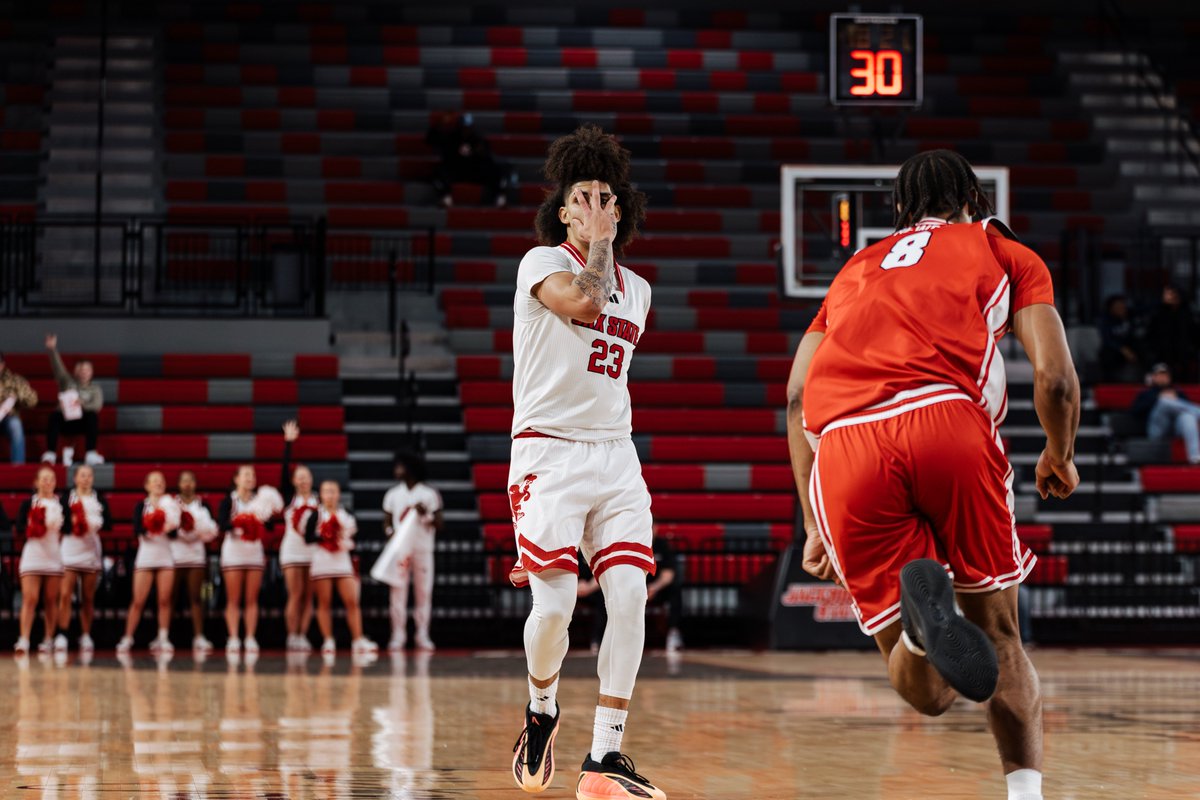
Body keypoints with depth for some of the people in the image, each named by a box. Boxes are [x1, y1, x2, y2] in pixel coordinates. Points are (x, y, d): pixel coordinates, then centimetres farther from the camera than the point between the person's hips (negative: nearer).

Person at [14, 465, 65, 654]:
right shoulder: (28, 503, 5)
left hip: (55, 556, 2)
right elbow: (20, 529, -3)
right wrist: (32, 528, -21)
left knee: (51, 600, 5)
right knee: (29, 599, -10)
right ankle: (24, 640, -15)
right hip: (32, 555, -2)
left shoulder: (62, 504, 8)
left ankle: (49, 640, 12)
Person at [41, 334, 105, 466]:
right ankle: (50, 454, -40)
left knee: (92, 415, -33)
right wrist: (52, 349, -17)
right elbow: (58, 367, 1)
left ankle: (91, 454, -38)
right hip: (65, 420, 0)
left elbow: (97, 405, -4)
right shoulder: (67, 381, 18)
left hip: (83, 421, 0)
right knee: (55, 414, -33)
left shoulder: (95, 388, 16)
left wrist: (82, 405, -26)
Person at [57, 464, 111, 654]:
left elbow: (108, 524, 2)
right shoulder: (67, 497, 4)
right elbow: (60, 524, -1)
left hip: (92, 550, 2)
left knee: (88, 598, 6)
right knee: (65, 595, -11)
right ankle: (62, 636, -10)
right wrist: (71, 522, -20)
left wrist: (97, 525, -18)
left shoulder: (100, 499, 9)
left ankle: (86, 637, 12)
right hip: (70, 549, -2)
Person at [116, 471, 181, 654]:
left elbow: (174, 534, -1)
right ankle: (127, 638, 4)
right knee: (138, 601, -3)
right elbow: (137, 529, -9)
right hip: (145, 557, -2)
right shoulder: (142, 506, 4)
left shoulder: (170, 505, 7)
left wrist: (170, 528, -22)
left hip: (165, 558, 2)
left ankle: (163, 639, 3)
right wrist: (147, 529, -28)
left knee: (165, 600, -2)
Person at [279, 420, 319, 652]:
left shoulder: (317, 500, 8)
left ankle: (303, 635, 6)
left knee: (308, 596, 2)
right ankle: (292, 636, -2)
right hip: (292, 550, -3)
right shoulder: (289, 496, 2)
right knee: (295, 595, -6)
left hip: (312, 550, 3)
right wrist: (288, 442, -13)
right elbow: (284, 468, -7)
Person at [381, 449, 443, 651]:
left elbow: (440, 526, 1)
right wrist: (391, 532, -10)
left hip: (423, 549, -1)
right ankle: (398, 636, -3)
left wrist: (426, 515, -17)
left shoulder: (429, 494, 1)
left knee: (424, 592, -1)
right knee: (398, 591, -5)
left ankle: (423, 636, 5)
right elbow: (387, 522, 11)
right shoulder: (393, 494, 9)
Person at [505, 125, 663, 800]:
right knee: (554, 605, -14)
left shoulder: (637, 289, 17)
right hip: (548, 451, -5)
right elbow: (583, 300, -20)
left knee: (630, 594, -12)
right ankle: (542, 709, 18)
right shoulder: (542, 263, -1)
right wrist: (596, 238, -9)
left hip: (616, 455, 5)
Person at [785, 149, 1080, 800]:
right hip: (946, 421, -2)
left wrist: (816, 526, 28)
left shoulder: (858, 268, 35)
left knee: (928, 691, 7)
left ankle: (921, 618, -27)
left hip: (843, 452, 2)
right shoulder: (1005, 254, 26)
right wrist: (1059, 456, 33)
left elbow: (797, 398, 25)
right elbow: (1055, 377, 12)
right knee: (997, 633, 18)